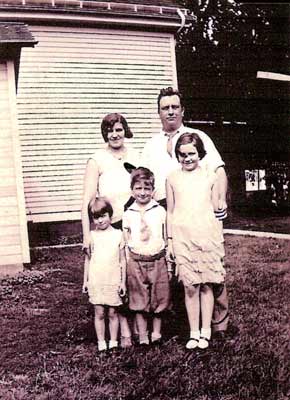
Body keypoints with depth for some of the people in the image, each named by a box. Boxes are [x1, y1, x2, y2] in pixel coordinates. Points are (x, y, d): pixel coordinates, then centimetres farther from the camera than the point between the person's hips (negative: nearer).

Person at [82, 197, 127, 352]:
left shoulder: (118, 234, -1)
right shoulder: (91, 236, 2)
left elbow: (122, 260, 4)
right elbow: (87, 259, 9)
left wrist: (123, 281, 2)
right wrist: (85, 280, 8)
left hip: (113, 281, 0)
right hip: (96, 281, 1)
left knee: (112, 313, 7)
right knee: (99, 313, 5)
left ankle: (113, 342, 19)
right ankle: (101, 343, 15)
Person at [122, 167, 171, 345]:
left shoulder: (161, 211, 0)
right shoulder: (128, 214, 2)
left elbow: (167, 239, 4)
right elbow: (126, 243, 8)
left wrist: (169, 265, 3)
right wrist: (126, 267, 5)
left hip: (158, 261, 0)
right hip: (136, 262, 0)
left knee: (159, 299, 7)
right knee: (139, 301, 6)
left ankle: (156, 332, 23)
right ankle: (142, 336, 17)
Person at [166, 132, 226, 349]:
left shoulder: (210, 177, 5)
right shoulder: (173, 178, 7)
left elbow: (216, 209, 9)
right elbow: (170, 211, 11)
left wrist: (219, 239, 8)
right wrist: (170, 240, 8)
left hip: (207, 234, 0)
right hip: (182, 236, 1)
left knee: (206, 284, 3)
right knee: (190, 287, 2)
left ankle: (206, 331, 14)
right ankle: (194, 333, 12)